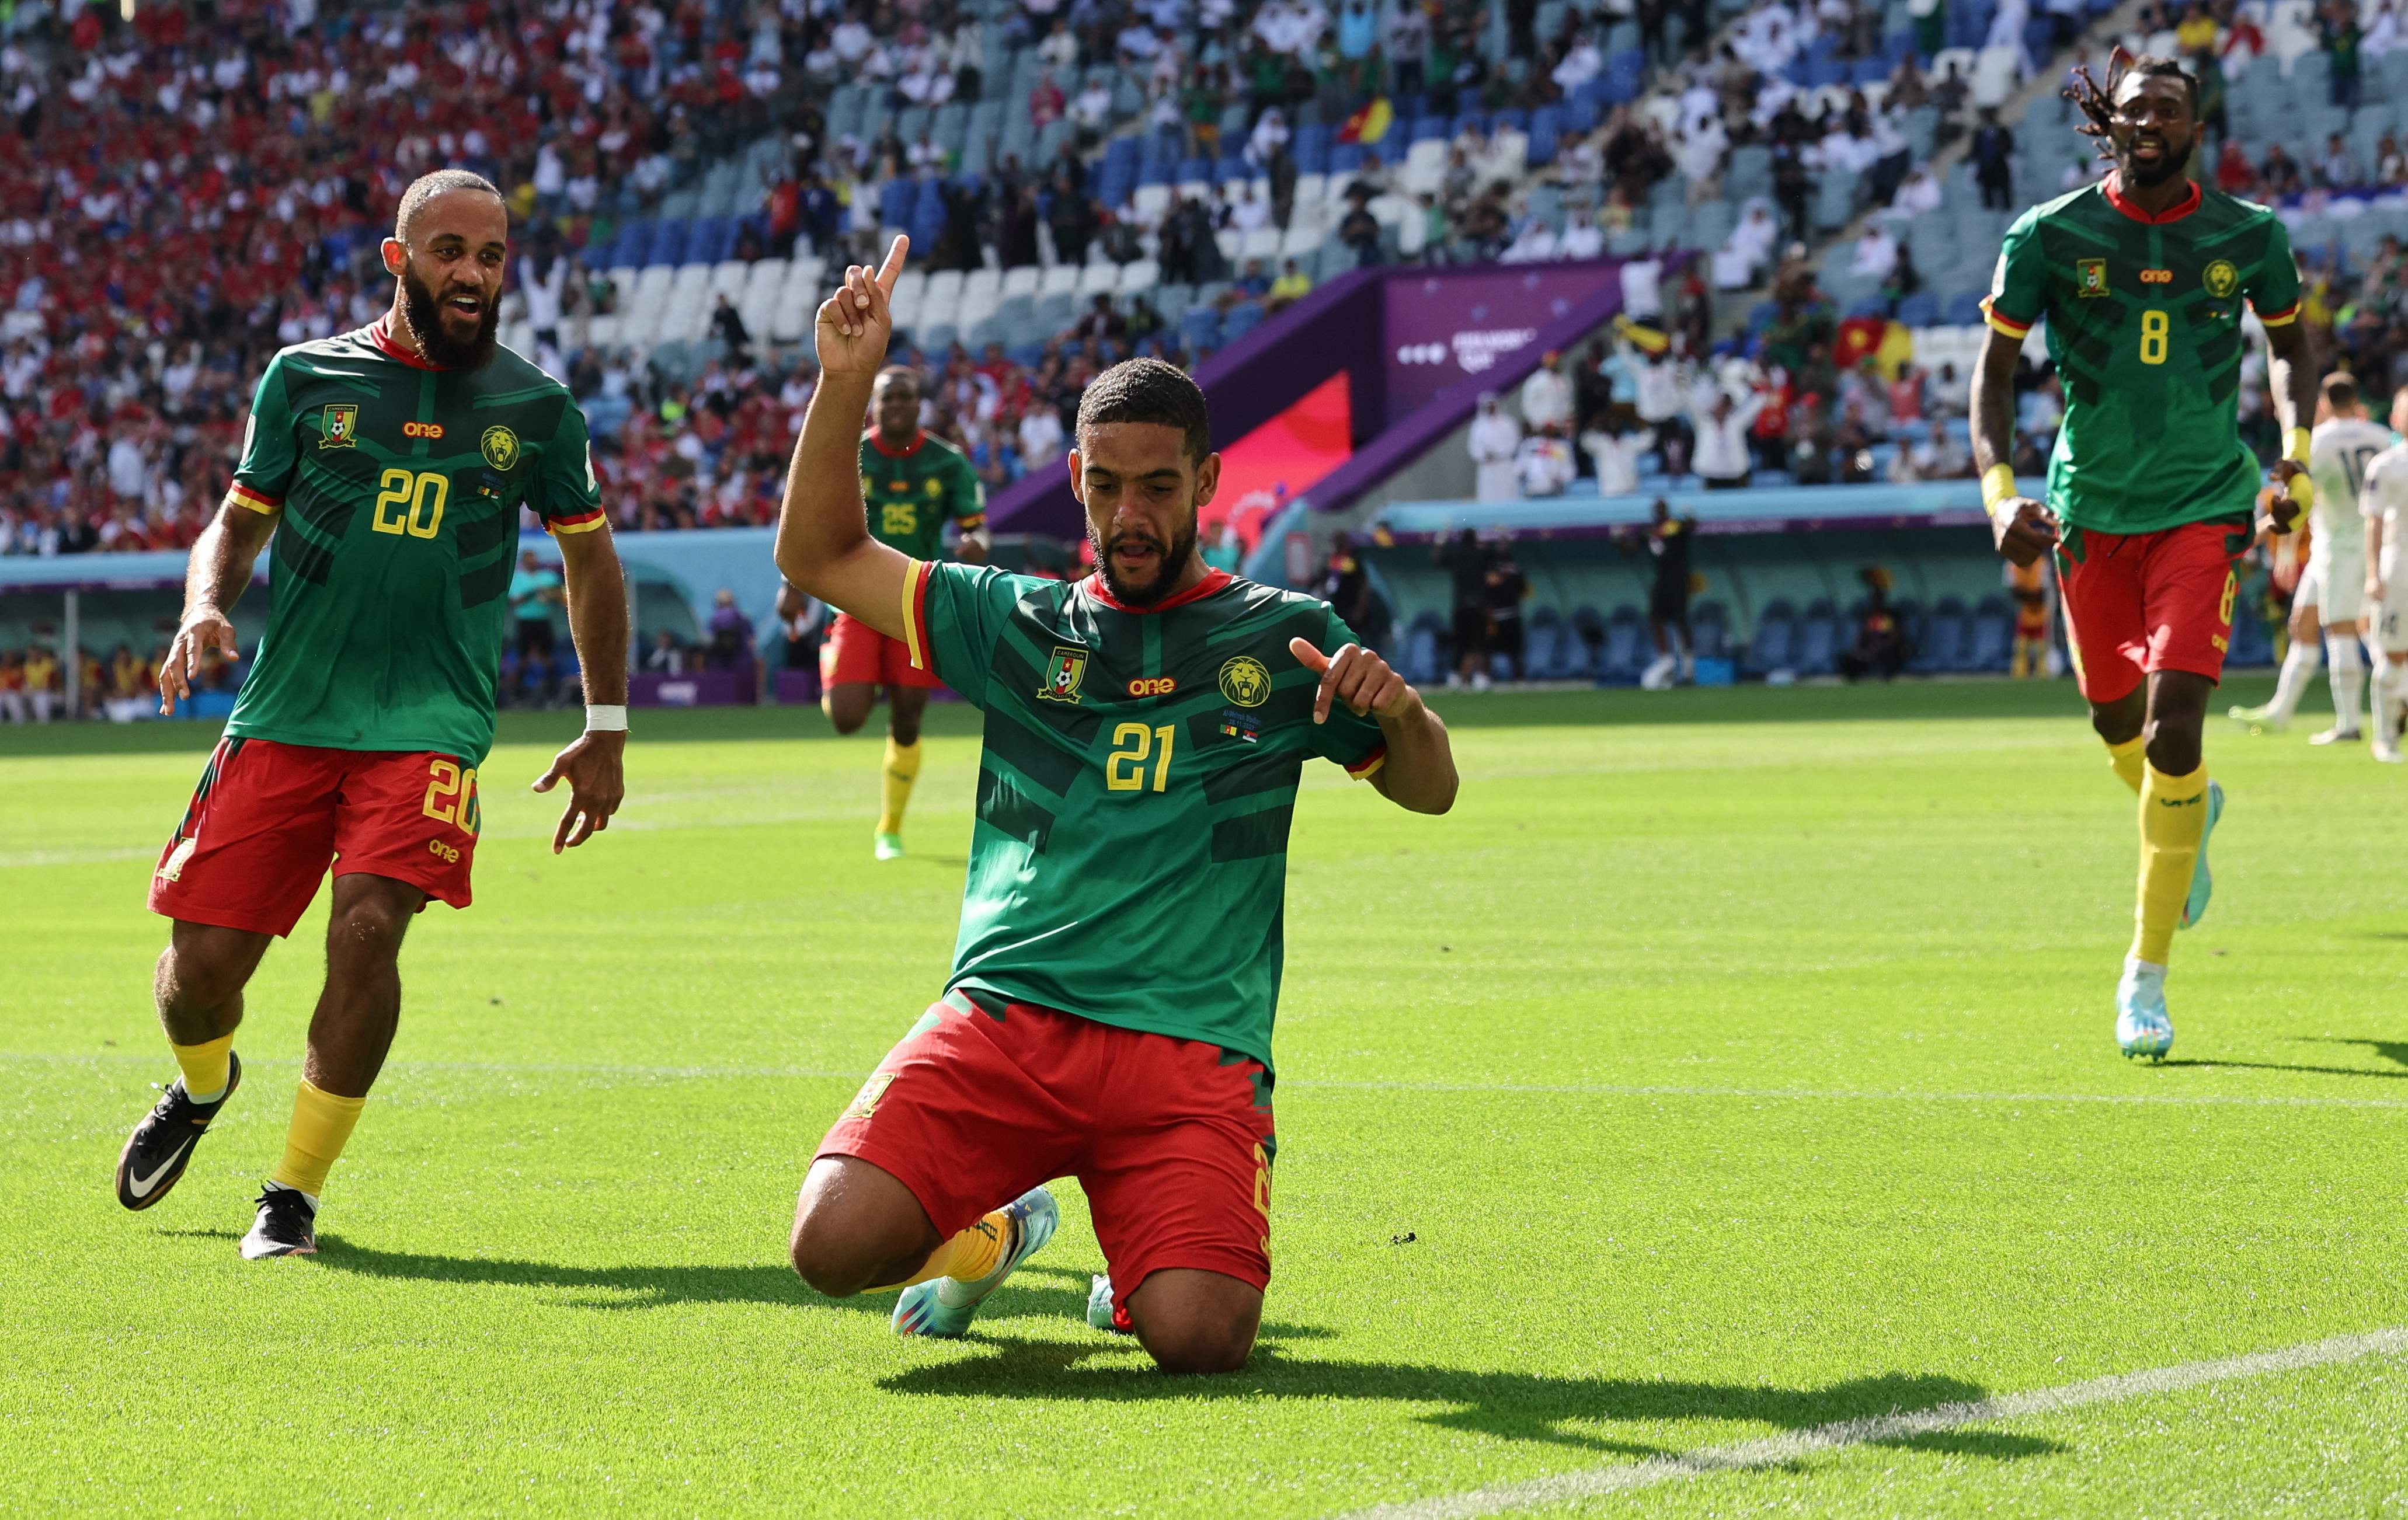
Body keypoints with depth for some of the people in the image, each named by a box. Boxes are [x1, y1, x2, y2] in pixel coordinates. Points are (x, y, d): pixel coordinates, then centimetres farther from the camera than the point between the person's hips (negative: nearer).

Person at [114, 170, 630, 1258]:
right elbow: (239, 521, 14)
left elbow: (590, 558, 18)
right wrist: (205, 605, -8)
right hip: (285, 711, 1)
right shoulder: (307, 378, 5)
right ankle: (201, 1085, 35)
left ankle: (298, 1188, -4)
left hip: (430, 721, -1)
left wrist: (606, 730, 14)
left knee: (368, 927, -23)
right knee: (204, 958, -3)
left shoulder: (537, 409, 6)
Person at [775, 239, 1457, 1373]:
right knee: (834, 1245, -22)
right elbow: (817, 555, 15)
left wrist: (1399, 706, -8)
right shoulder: (1020, 624, 16)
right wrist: (846, 384, 1)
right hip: (1003, 1020, 1)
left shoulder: (1283, 637, 14)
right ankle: (990, 1234, 15)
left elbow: (1430, 788, 16)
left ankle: (1138, 1274, 16)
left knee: (1198, 1339, -24)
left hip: (1193, 1052, -1)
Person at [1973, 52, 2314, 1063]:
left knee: (2174, 727, -15)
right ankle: (2193, 812, 52)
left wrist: (2296, 456, 3)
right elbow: (1994, 367, 0)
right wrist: (1999, 491, -13)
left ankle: (2146, 977, -7)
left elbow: (2288, 342, 16)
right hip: (2090, 511, 2)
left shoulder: (2249, 237, -2)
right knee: (2116, 719, 14)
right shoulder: (2050, 236, -6)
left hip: (2205, 506, -2)